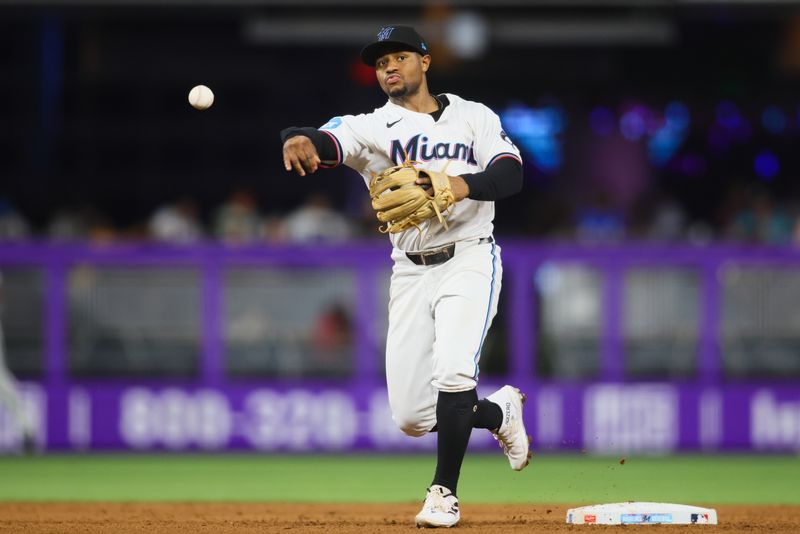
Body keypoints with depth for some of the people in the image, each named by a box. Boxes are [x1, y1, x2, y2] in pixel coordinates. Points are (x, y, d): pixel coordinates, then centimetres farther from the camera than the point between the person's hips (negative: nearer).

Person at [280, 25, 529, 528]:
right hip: (411, 273, 3)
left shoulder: (473, 117, 5)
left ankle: (444, 493, -9)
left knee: (452, 373, -25)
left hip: (469, 262, -3)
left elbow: (511, 174, -8)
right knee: (411, 416, 0)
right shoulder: (373, 127, 2)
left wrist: (463, 185, -28)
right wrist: (300, 139, -44)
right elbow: (331, 140, -19)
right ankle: (499, 412, 30)